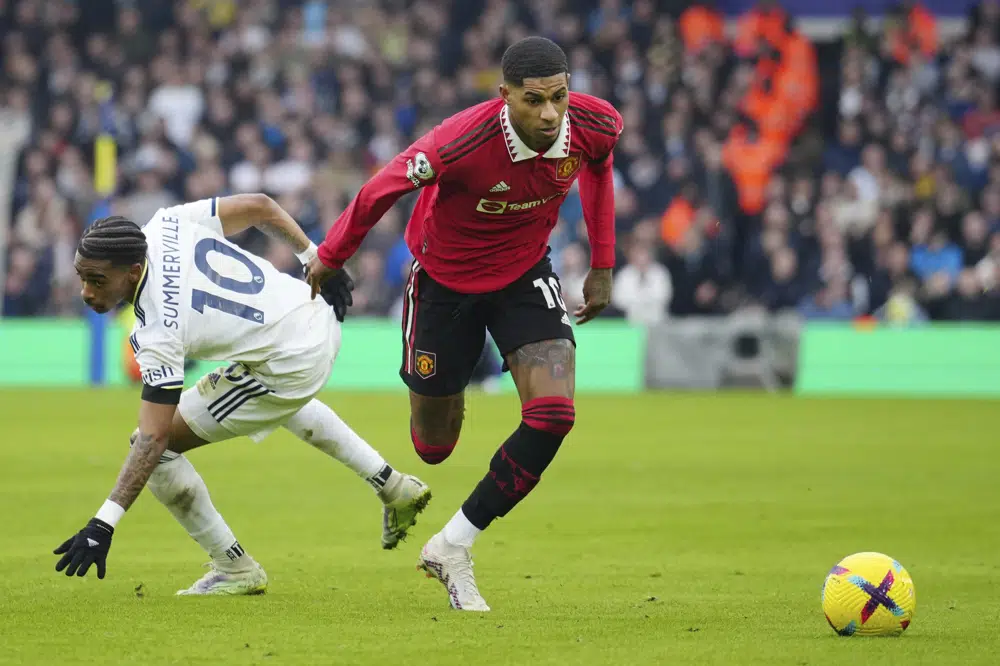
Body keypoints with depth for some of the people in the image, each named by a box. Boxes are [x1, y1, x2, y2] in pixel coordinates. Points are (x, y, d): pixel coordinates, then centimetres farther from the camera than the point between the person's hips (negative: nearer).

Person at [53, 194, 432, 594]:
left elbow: (155, 438, -29)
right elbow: (259, 206, 0)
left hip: (292, 367, -9)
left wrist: (103, 525, -31)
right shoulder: (165, 227, -10)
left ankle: (235, 570, 9)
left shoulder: (158, 332, -27)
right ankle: (394, 488, 50)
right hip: (318, 316, 9)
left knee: (159, 446, -4)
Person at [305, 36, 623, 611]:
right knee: (433, 447, 9)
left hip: (526, 272, 3)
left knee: (553, 413, -19)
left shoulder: (595, 125, -22)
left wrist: (603, 266, 7)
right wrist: (330, 257, -4)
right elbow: (383, 188, -18)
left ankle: (453, 547, -4)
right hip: (445, 278, -3)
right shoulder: (464, 141, -36)